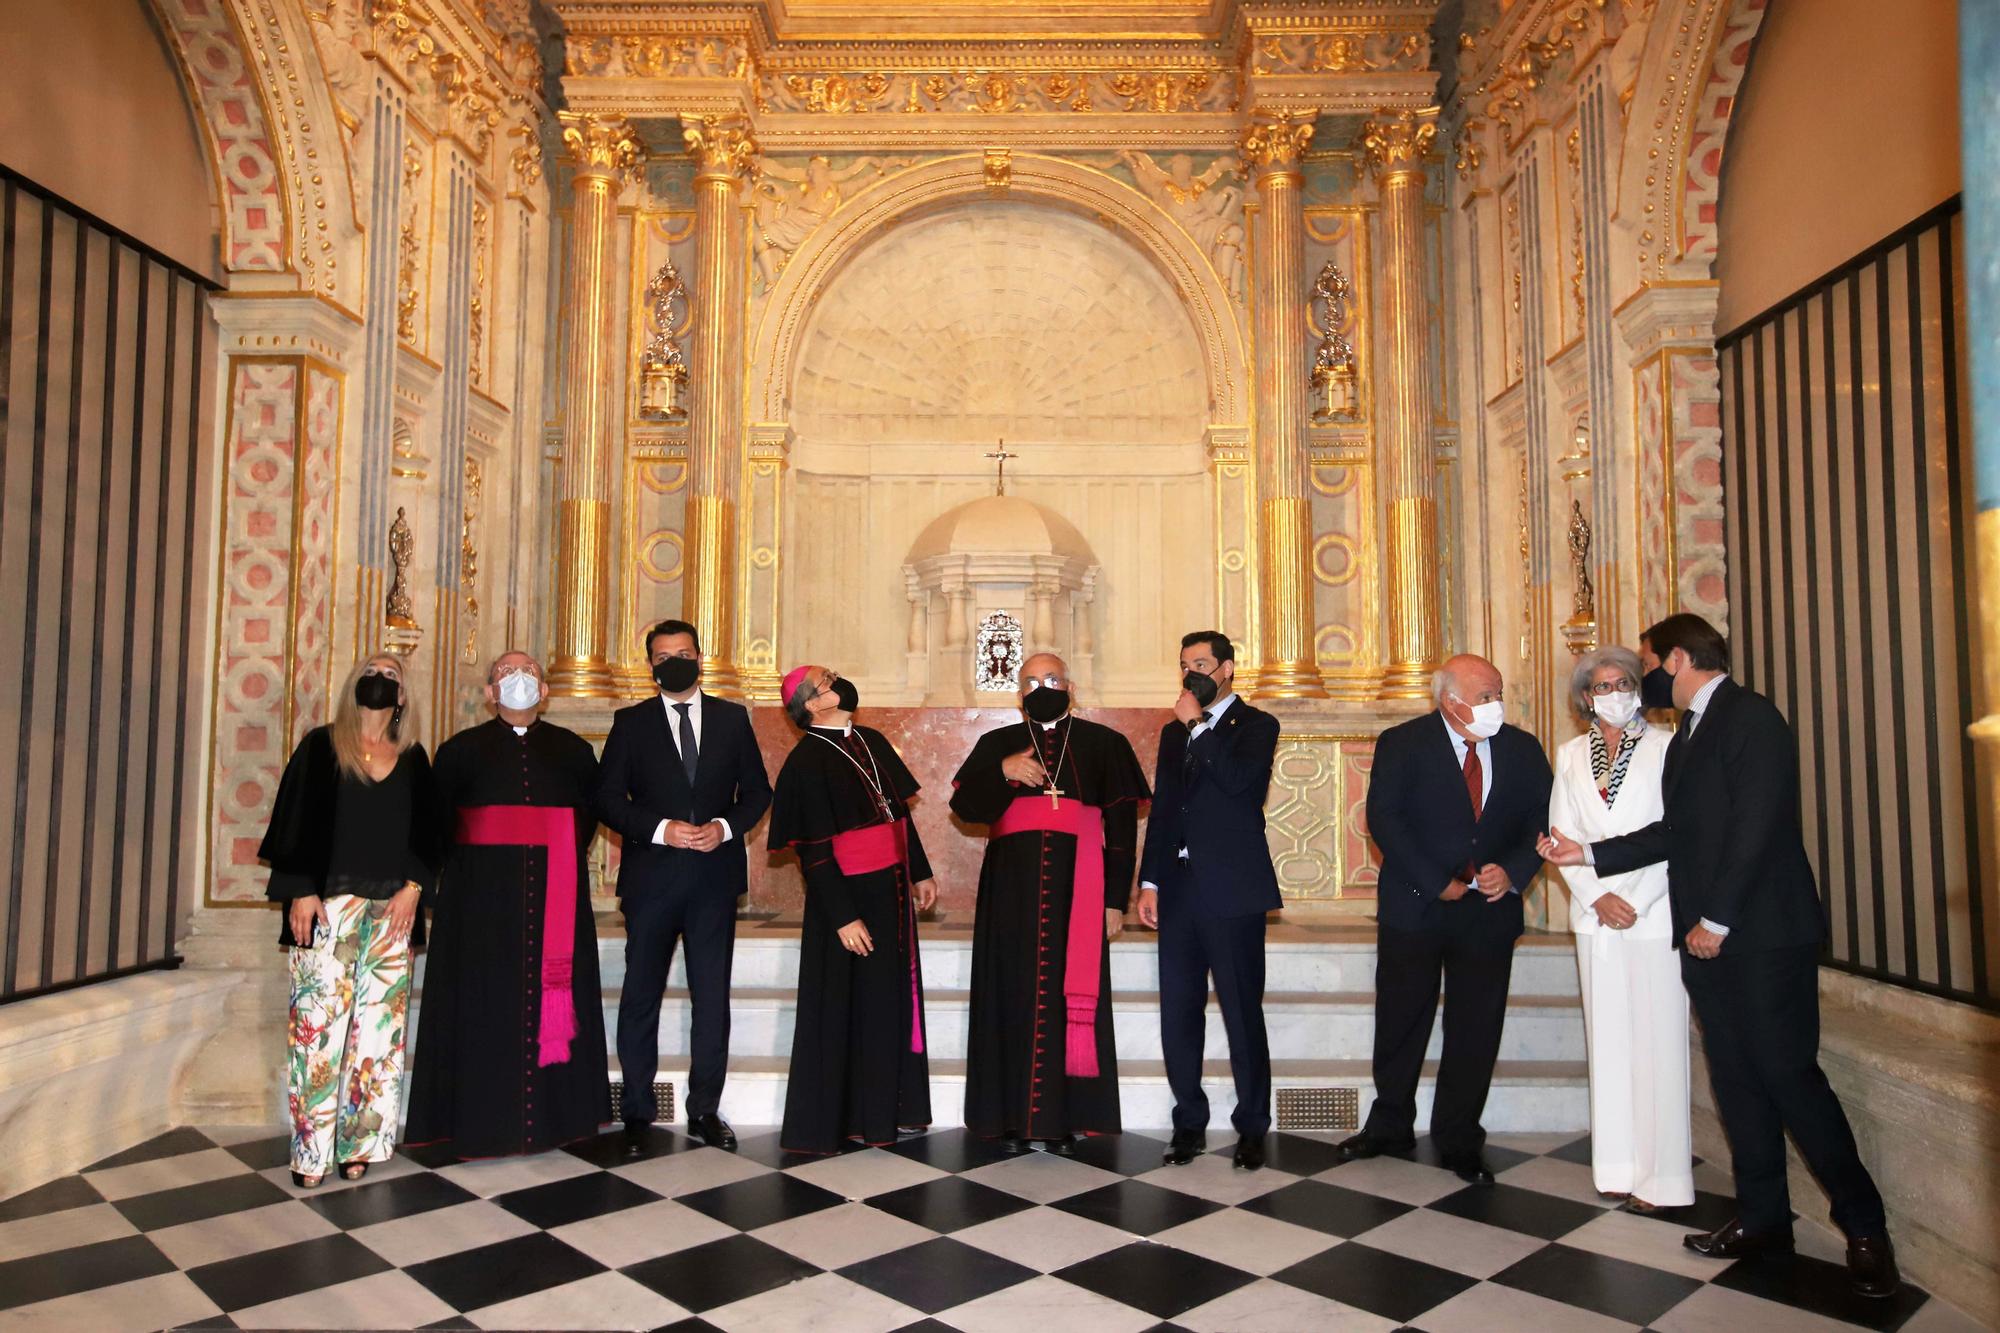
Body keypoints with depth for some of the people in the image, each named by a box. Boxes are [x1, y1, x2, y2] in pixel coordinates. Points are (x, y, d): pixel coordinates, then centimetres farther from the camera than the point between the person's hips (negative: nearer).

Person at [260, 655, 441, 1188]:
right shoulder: (320, 747, 5)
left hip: (392, 908, 3)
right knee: (318, 1020, -5)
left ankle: (360, 1142, 10)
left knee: (379, 1023, 2)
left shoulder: (413, 759, 12)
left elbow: (426, 830, 10)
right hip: (327, 903, -2)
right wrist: (300, 891, -8)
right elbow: (296, 820, 0)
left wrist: (413, 886, -3)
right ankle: (311, 1149, 4)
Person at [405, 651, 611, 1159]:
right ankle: (483, 1122, 8)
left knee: (554, 999, 2)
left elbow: (591, 812, 16)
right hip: (482, 896, -1)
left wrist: (567, 858, 7)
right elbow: (438, 820, 8)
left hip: (555, 898, 1)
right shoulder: (461, 750, 7)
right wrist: (464, 863, 1)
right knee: (485, 1004, -1)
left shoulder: (573, 750, 10)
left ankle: (554, 1114, 12)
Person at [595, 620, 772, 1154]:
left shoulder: (732, 718, 7)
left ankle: (705, 1110, 18)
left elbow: (757, 790, 8)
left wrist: (725, 826, -10)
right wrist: (660, 829, -14)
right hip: (651, 875, -1)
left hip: (714, 874, 1)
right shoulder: (631, 723, 4)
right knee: (641, 996, 6)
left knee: (712, 997, 7)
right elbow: (607, 798, 0)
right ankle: (637, 1114, 18)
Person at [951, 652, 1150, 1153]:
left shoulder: (1103, 744, 8)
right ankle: (1014, 1117, 10)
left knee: (1070, 998, 0)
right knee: (1013, 997, 1)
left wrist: (1115, 899, -2)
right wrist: (1002, 771, -14)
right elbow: (962, 804, 3)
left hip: (1076, 892, -1)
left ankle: (1066, 1118, 10)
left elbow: (1122, 825, 4)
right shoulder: (997, 744, 13)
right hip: (1012, 891, 1)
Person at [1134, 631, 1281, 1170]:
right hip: (1179, 892, 6)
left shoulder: (1256, 725, 0)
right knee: (1178, 1015, 8)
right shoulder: (1174, 732, 17)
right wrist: (1149, 882, 11)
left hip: (1232, 891, -5)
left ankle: (1252, 1127, 14)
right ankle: (1189, 1122, 19)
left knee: (1242, 1014, 1)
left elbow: (1237, 778, -20)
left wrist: (1197, 725, -12)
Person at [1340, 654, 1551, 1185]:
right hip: (1415, 905, -2)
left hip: (1489, 913, 2)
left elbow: (1542, 821, 3)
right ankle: (1389, 1126, 27)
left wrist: (1511, 872, -14)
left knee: (1475, 1032, 8)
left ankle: (1459, 1140, 24)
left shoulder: (1522, 750, 3)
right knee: (1400, 1024, 8)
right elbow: (1383, 819, -13)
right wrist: (1438, 883, -17)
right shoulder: (1402, 744, -7)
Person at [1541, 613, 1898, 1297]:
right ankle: (1763, 1218, 20)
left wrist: (1716, 920, -17)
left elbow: (1756, 825, -18)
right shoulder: (1688, 732, 18)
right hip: (1708, 935, 9)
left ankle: (1865, 1227, 11)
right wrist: (1588, 854, 13)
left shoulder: (1750, 717, -10)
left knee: (1787, 1073, -4)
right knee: (1736, 1080, 11)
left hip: (1762, 933, -8)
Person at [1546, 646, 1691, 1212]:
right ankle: (1620, 1164, 16)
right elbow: (1560, 835, 8)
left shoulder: (1665, 746, -2)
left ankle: (1662, 1173, 6)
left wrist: (1636, 900, -12)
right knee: (1609, 1039, 8)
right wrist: (1596, 896, -4)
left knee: (1657, 1041, -2)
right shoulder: (1571, 755, 11)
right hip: (1596, 914, 4)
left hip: (1654, 912, -4)